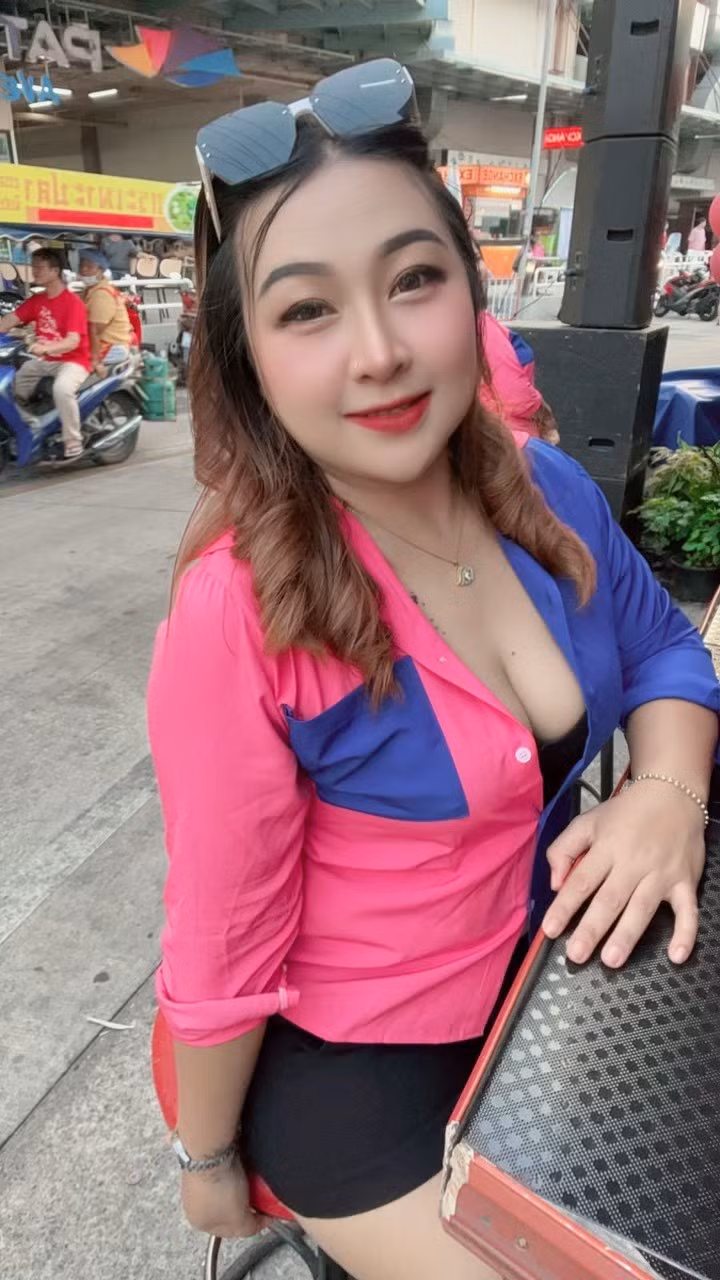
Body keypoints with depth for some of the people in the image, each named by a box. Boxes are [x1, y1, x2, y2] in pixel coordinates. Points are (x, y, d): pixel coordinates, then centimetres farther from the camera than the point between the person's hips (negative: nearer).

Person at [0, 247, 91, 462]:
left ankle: (73, 445, -24)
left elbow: (72, 342, -24)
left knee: (62, 388, -37)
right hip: (44, 361, 8)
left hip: (73, 361, -8)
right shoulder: (36, 300, 8)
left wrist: (46, 347, -41)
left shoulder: (73, 302, -13)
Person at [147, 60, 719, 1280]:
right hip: (349, 1056, -5)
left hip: (543, 981, 6)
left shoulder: (546, 490, -13)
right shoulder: (237, 612, -31)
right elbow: (218, 948, -20)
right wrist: (208, 1157, -4)